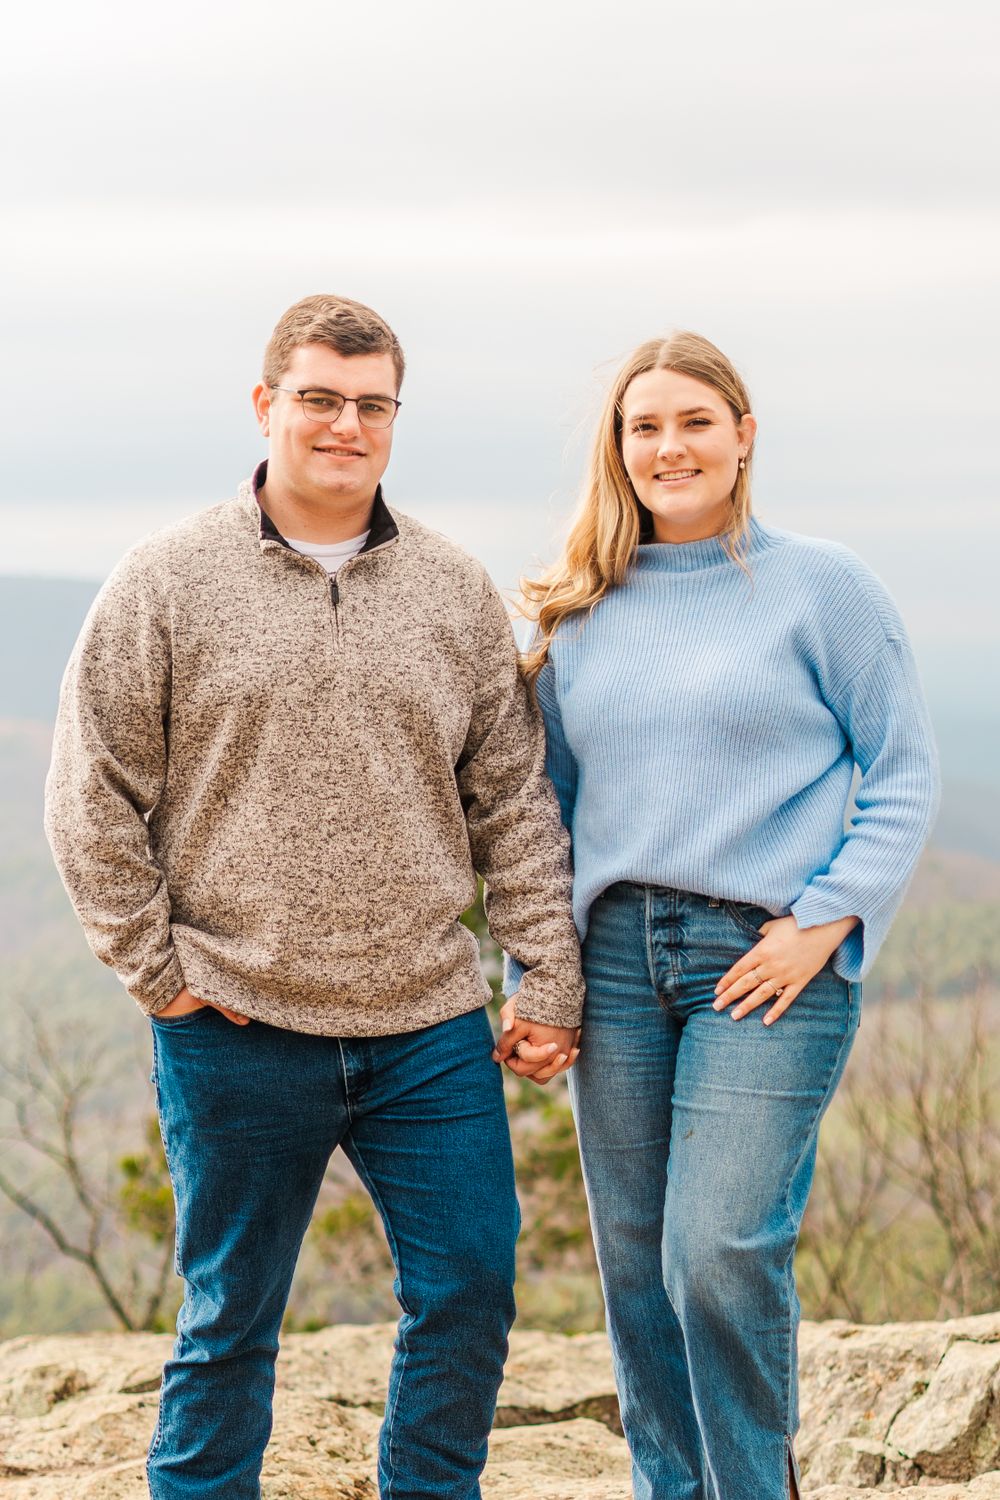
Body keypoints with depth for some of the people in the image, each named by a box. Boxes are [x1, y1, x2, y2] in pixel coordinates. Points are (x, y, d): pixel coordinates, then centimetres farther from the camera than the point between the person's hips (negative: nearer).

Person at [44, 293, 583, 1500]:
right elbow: (93, 799, 0)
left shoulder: (456, 594, 7)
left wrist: (550, 982, 4)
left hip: (430, 1030, 3)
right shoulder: (169, 583, -2)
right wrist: (158, 970, -5)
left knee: (468, 1297, 7)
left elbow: (514, 803, 9)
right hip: (238, 1038, -3)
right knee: (229, 1322, 9)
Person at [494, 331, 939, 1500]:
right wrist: (530, 980, 11)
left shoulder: (821, 586, 1)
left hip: (769, 963, -4)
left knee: (720, 1251, -14)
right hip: (615, 960, 4)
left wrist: (825, 921, -10)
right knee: (632, 1263, 7)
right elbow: (545, 803, 16)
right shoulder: (582, 614, 11)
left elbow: (905, 774, 1)